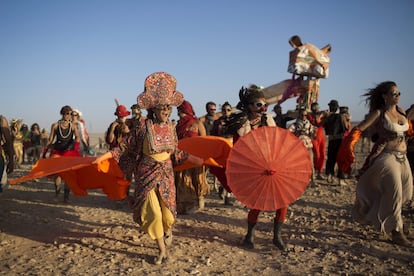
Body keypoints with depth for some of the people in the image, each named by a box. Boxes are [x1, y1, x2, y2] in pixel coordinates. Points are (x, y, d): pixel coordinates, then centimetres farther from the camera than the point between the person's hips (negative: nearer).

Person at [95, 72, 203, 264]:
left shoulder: (171, 127, -2)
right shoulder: (144, 127, -14)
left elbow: (175, 153, 8)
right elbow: (125, 146, -7)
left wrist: (191, 158, -2)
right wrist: (105, 156, -15)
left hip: (166, 173, 3)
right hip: (147, 175, -3)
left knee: (167, 210, 9)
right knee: (153, 213, -2)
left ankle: (168, 230, 47)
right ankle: (162, 251, 17)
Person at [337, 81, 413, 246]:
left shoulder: (401, 111, 8)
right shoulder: (379, 113, -11)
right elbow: (358, 130, -15)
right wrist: (349, 148, -22)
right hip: (386, 156, -7)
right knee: (394, 192, -9)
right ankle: (396, 232, 5)